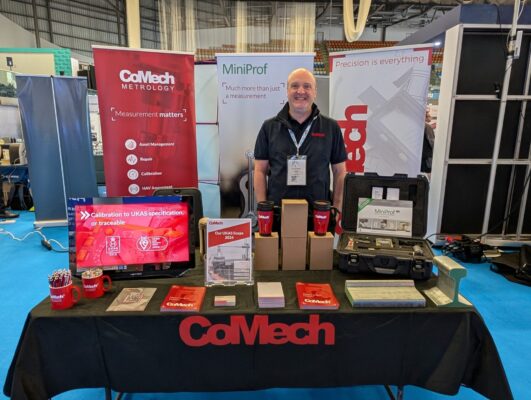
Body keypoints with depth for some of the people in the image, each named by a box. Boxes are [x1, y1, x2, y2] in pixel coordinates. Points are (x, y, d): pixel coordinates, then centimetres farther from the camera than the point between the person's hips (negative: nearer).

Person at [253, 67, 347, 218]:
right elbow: (260, 171, 3)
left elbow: (339, 172, 6)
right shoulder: (269, 127, 4)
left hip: (319, 212, 0)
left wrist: (337, 210, 0)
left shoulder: (331, 127, 4)